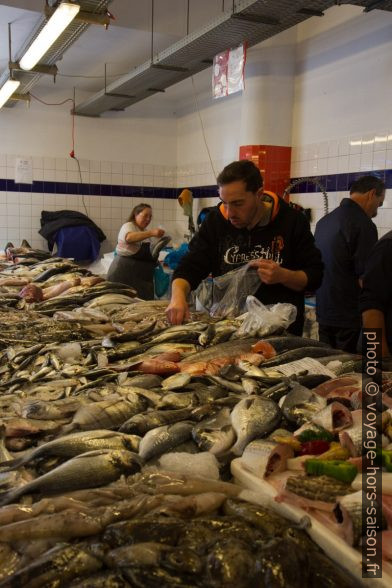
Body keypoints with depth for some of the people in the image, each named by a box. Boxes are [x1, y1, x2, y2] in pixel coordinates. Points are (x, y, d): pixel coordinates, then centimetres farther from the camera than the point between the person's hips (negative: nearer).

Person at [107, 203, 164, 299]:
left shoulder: (144, 232, 19)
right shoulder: (128, 226, -5)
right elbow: (129, 237, -30)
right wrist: (151, 232, -41)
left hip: (141, 276, 8)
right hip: (125, 272, -8)